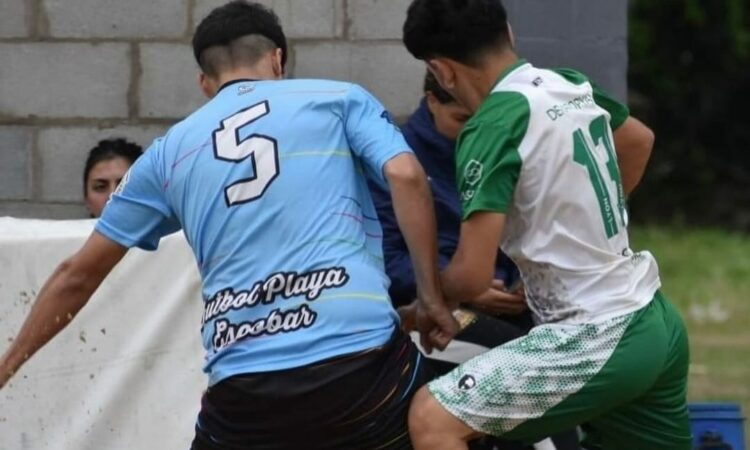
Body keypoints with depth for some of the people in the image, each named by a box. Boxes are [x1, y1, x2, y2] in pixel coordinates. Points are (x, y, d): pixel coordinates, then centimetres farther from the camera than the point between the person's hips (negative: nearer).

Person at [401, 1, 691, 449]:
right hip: (658, 326, 9)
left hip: (599, 342, -9)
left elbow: (473, 275, -18)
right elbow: (639, 141, 31)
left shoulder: (493, 126, -16)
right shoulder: (573, 85, 8)